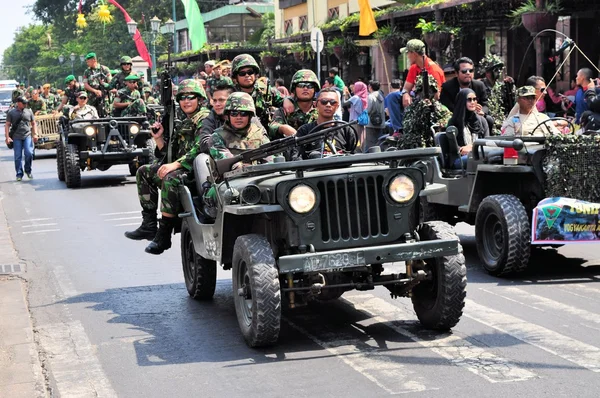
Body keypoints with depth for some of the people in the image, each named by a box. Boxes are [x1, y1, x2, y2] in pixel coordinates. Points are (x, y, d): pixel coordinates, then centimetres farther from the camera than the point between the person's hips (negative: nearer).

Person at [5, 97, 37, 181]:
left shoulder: (29, 111, 12)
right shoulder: (11, 112, 6)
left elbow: (33, 124, 16)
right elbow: (7, 125, 5)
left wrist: (35, 134, 5)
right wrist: (7, 137, -5)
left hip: (27, 136, 1)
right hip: (16, 137, -1)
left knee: (29, 153, -14)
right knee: (18, 156, 1)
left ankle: (28, 170, 7)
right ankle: (19, 174, 10)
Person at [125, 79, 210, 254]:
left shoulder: (204, 119, -7)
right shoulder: (185, 123, 23)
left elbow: (200, 148, -23)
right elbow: (168, 152, 22)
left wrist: (175, 164, -28)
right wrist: (158, 138, 6)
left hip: (196, 168, -11)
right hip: (179, 167, 11)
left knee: (170, 180, -37)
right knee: (144, 172, 15)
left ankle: (163, 236, -33)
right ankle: (149, 225, 9)